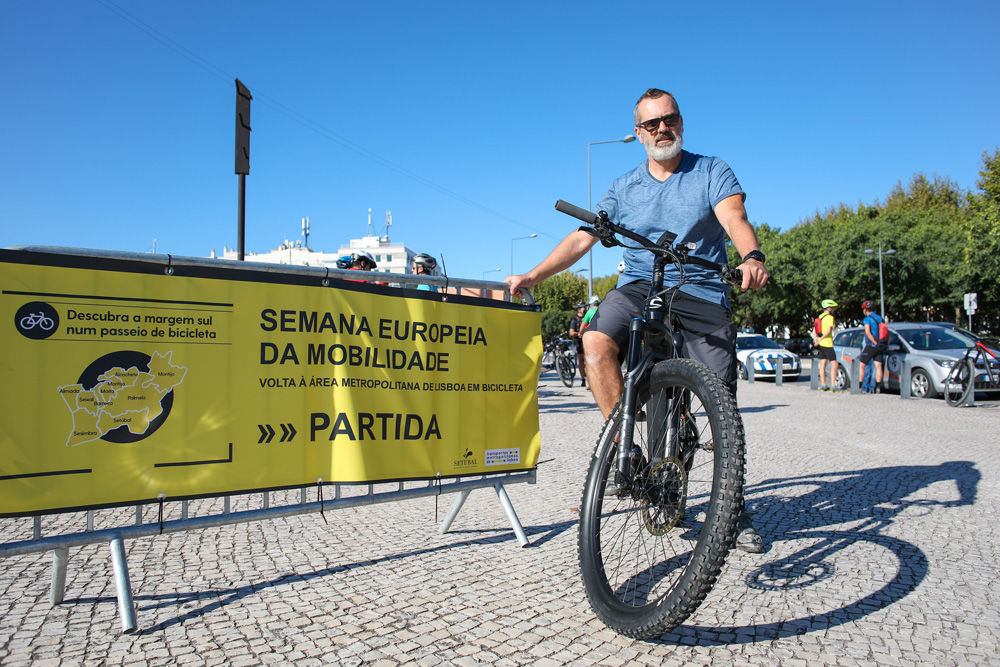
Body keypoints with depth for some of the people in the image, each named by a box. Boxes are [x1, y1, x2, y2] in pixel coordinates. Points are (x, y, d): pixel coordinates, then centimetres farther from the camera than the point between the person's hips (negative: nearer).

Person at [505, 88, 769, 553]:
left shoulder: (712, 171, 6)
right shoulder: (623, 189, 11)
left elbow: (735, 219, -12)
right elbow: (582, 238, 3)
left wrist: (751, 257, -36)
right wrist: (533, 276, -10)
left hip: (703, 293, -1)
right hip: (639, 287, 2)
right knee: (597, 342, -31)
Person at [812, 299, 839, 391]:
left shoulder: (819, 317, 15)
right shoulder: (830, 317, -10)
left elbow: (814, 331, 13)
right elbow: (828, 331, -21)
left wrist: (816, 339, -1)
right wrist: (820, 339, -18)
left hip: (821, 344, 8)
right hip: (827, 344, -8)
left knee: (823, 364, 8)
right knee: (834, 364, -5)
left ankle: (823, 385, 9)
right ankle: (833, 385, -9)